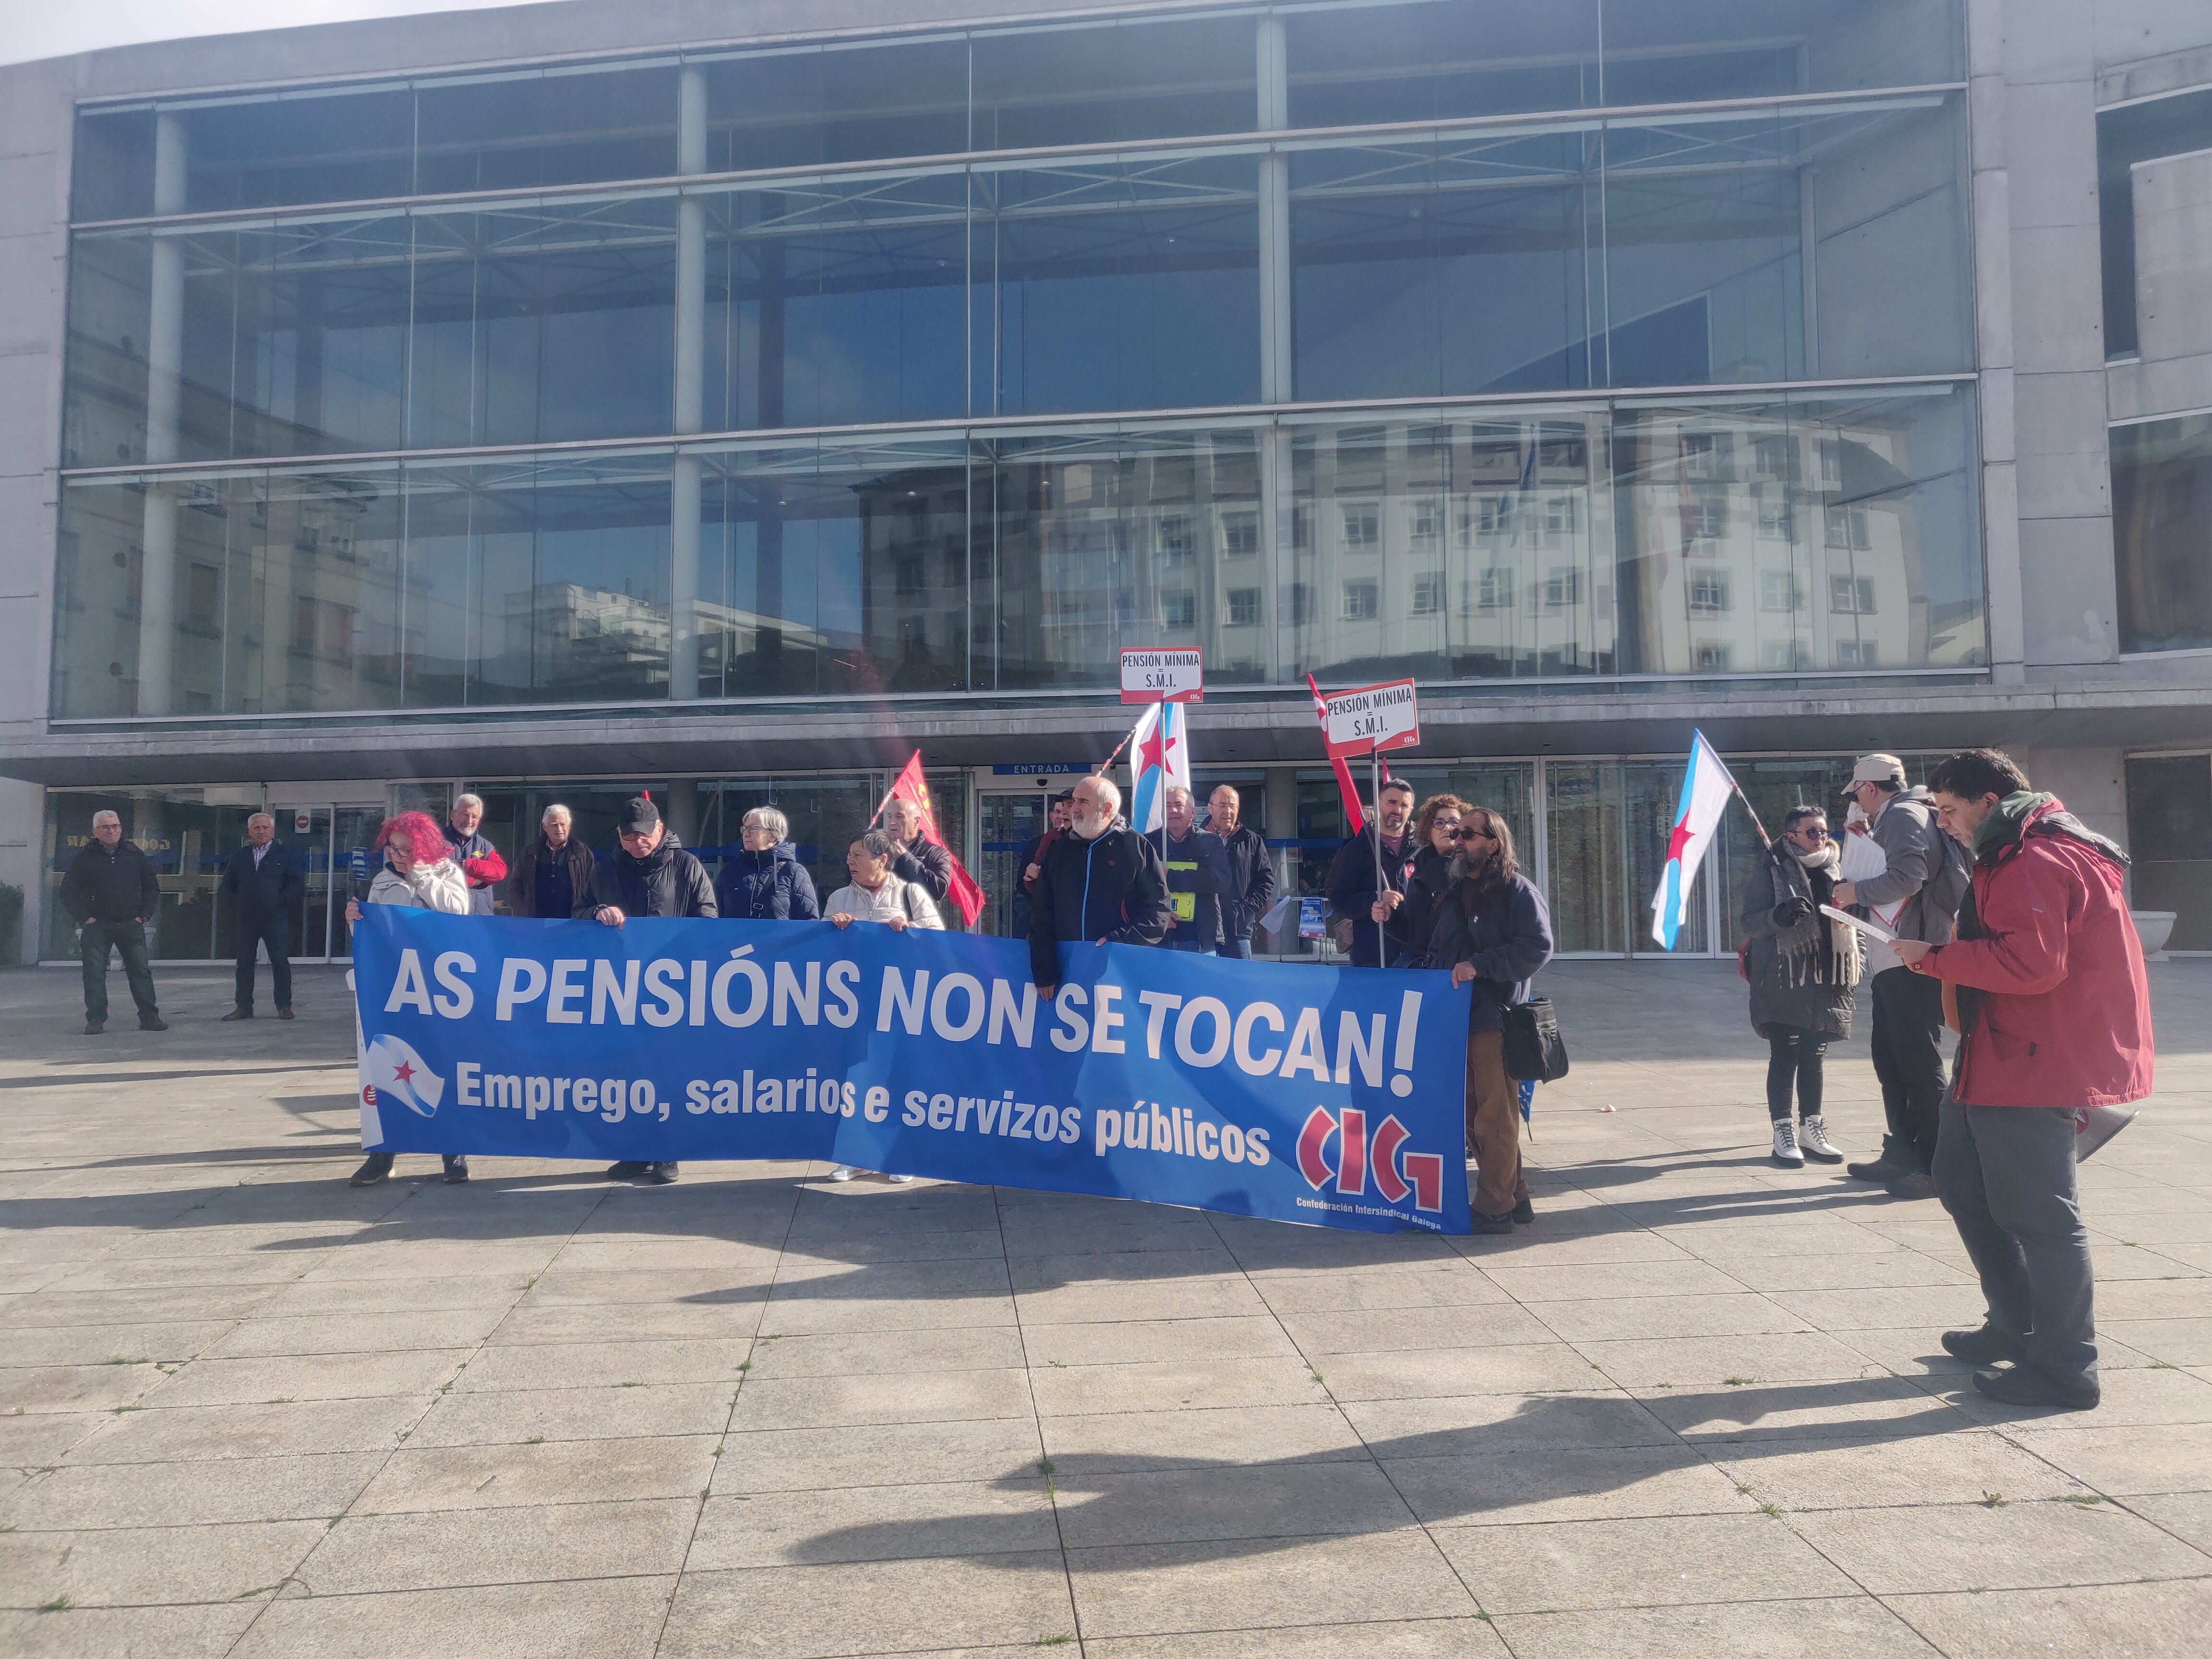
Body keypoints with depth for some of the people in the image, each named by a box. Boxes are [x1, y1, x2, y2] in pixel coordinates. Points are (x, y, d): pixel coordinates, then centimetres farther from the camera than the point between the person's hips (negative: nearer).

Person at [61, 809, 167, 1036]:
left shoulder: (134, 855, 7)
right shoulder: (85, 857, 2)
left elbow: (152, 888, 14)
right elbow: (68, 892, 4)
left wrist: (143, 916, 5)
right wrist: (85, 918, -3)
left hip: (131, 925, 1)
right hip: (96, 926, -1)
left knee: (141, 971, 1)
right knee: (94, 974, -1)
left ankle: (149, 1017, 6)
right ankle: (96, 1019, 6)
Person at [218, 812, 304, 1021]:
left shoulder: (284, 854, 1)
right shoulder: (239, 855, 11)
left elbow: (297, 884, -1)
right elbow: (227, 884, 17)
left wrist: (282, 902, -8)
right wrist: (236, 904, 5)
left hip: (275, 918, -3)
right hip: (246, 919, 4)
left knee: (280, 962, -2)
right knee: (244, 963, 7)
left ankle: (284, 1006, 4)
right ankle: (243, 1007, 14)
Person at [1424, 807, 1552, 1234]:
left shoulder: (1518, 891, -3)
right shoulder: (1454, 893, 20)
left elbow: (1538, 948, -15)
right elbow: (1436, 950, 28)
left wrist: (1479, 964, -20)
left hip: (1495, 1019, -7)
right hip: (1456, 1017, 8)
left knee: (1495, 1117, -4)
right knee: (1474, 1118, 10)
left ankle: (1494, 1209, 2)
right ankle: (1514, 1198, 21)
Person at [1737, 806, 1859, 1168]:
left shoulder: (1835, 869, 15)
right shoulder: (1768, 871, -3)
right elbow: (1747, 922, -9)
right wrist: (1779, 916, -29)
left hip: (1825, 979, 5)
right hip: (1782, 980, -5)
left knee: (1813, 1056, 10)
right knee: (1784, 1057, -3)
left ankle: (1810, 1131, 20)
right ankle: (1783, 1135, 4)